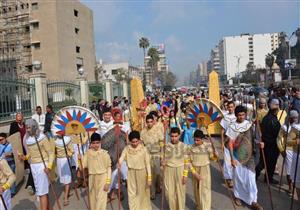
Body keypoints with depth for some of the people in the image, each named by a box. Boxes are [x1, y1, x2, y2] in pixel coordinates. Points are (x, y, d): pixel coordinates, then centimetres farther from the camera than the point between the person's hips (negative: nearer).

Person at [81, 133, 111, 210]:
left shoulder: (104, 153, -11)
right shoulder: (88, 153, 0)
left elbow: (108, 168, -8)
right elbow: (83, 166, 2)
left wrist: (107, 182, -10)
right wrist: (80, 160, -16)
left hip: (102, 178, -4)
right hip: (92, 178, 4)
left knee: (101, 199, -2)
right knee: (93, 199, 14)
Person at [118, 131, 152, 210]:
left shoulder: (143, 149, -9)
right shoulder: (127, 149, -5)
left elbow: (147, 163, -7)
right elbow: (122, 157, -21)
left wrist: (149, 177, -9)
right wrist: (119, 163, -45)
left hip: (142, 172, -1)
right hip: (131, 173, 1)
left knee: (142, 192, 12)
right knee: (132, 193, 7)